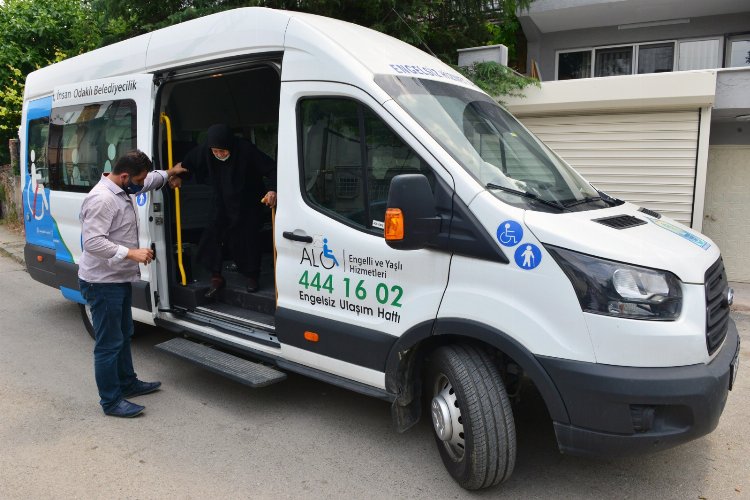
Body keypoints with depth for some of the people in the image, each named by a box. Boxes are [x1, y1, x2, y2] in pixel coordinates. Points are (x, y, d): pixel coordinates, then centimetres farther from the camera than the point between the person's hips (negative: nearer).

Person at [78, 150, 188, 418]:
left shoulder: (124, 188, 7)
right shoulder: (101, 199, -24)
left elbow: (148, 181, 30)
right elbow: (92, 242, -31)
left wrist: (167, 174, 22)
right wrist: (132, 253, -33)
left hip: (120, 279, 11)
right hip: (102, 283, -11)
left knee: (123, 335, 22)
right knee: (109, 343, -1)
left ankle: (127, 383, 38)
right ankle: (111, 401, 10)